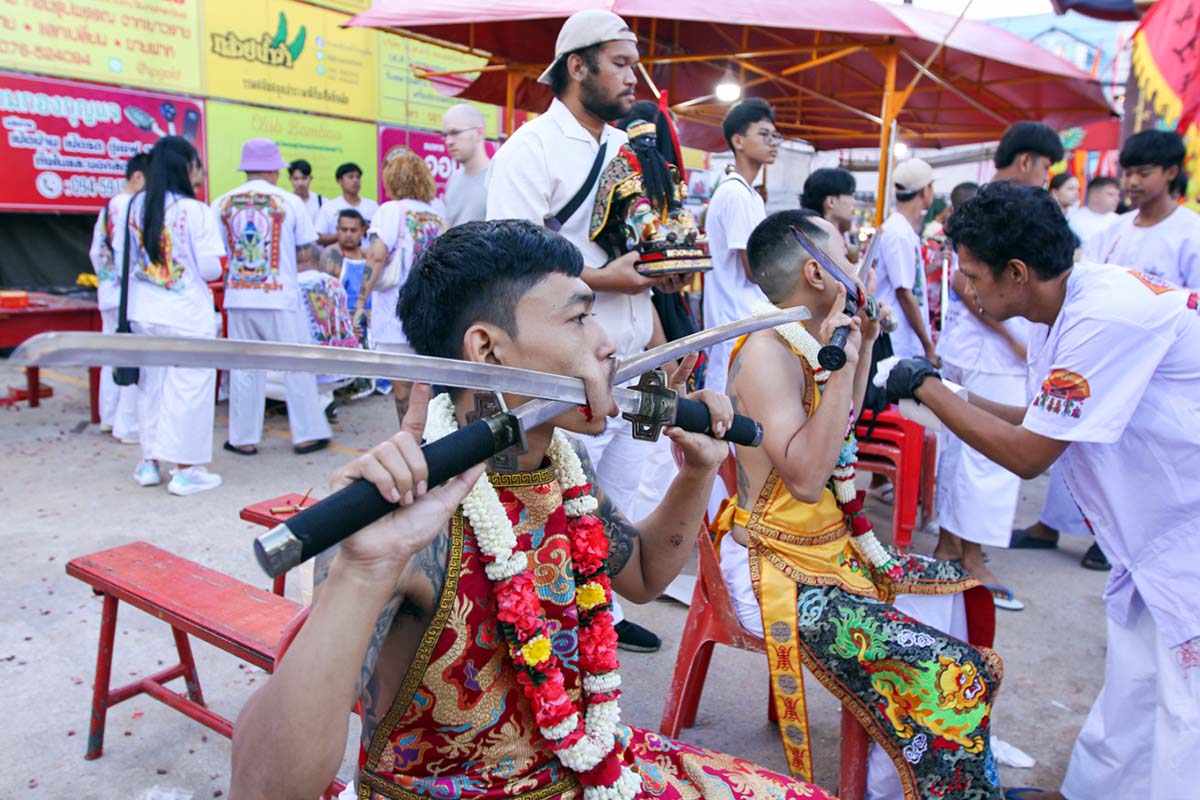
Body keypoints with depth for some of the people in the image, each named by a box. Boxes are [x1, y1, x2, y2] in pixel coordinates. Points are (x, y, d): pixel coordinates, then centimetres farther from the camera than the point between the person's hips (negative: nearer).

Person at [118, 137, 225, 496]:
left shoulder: (135, 206, 2)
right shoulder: (196, 212, -13)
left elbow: (120, 258, 9)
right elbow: (210, 268, -13)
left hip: (143, 310, 6)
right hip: (187, 313, -5)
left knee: (151, 384, 17)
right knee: (188, 387, 3)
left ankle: (150, 461, 28)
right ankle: (185, 470, 9)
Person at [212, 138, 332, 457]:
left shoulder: (223, 203, 3)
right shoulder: (289, 201, -4)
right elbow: (308, 252, -2)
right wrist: (323, 255, 19)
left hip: (239, 298, 3)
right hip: (280, 298, -3)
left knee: (244, 369, 9)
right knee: (296, 366, 6)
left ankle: (244, 438, 15)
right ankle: (306, 434, 10)